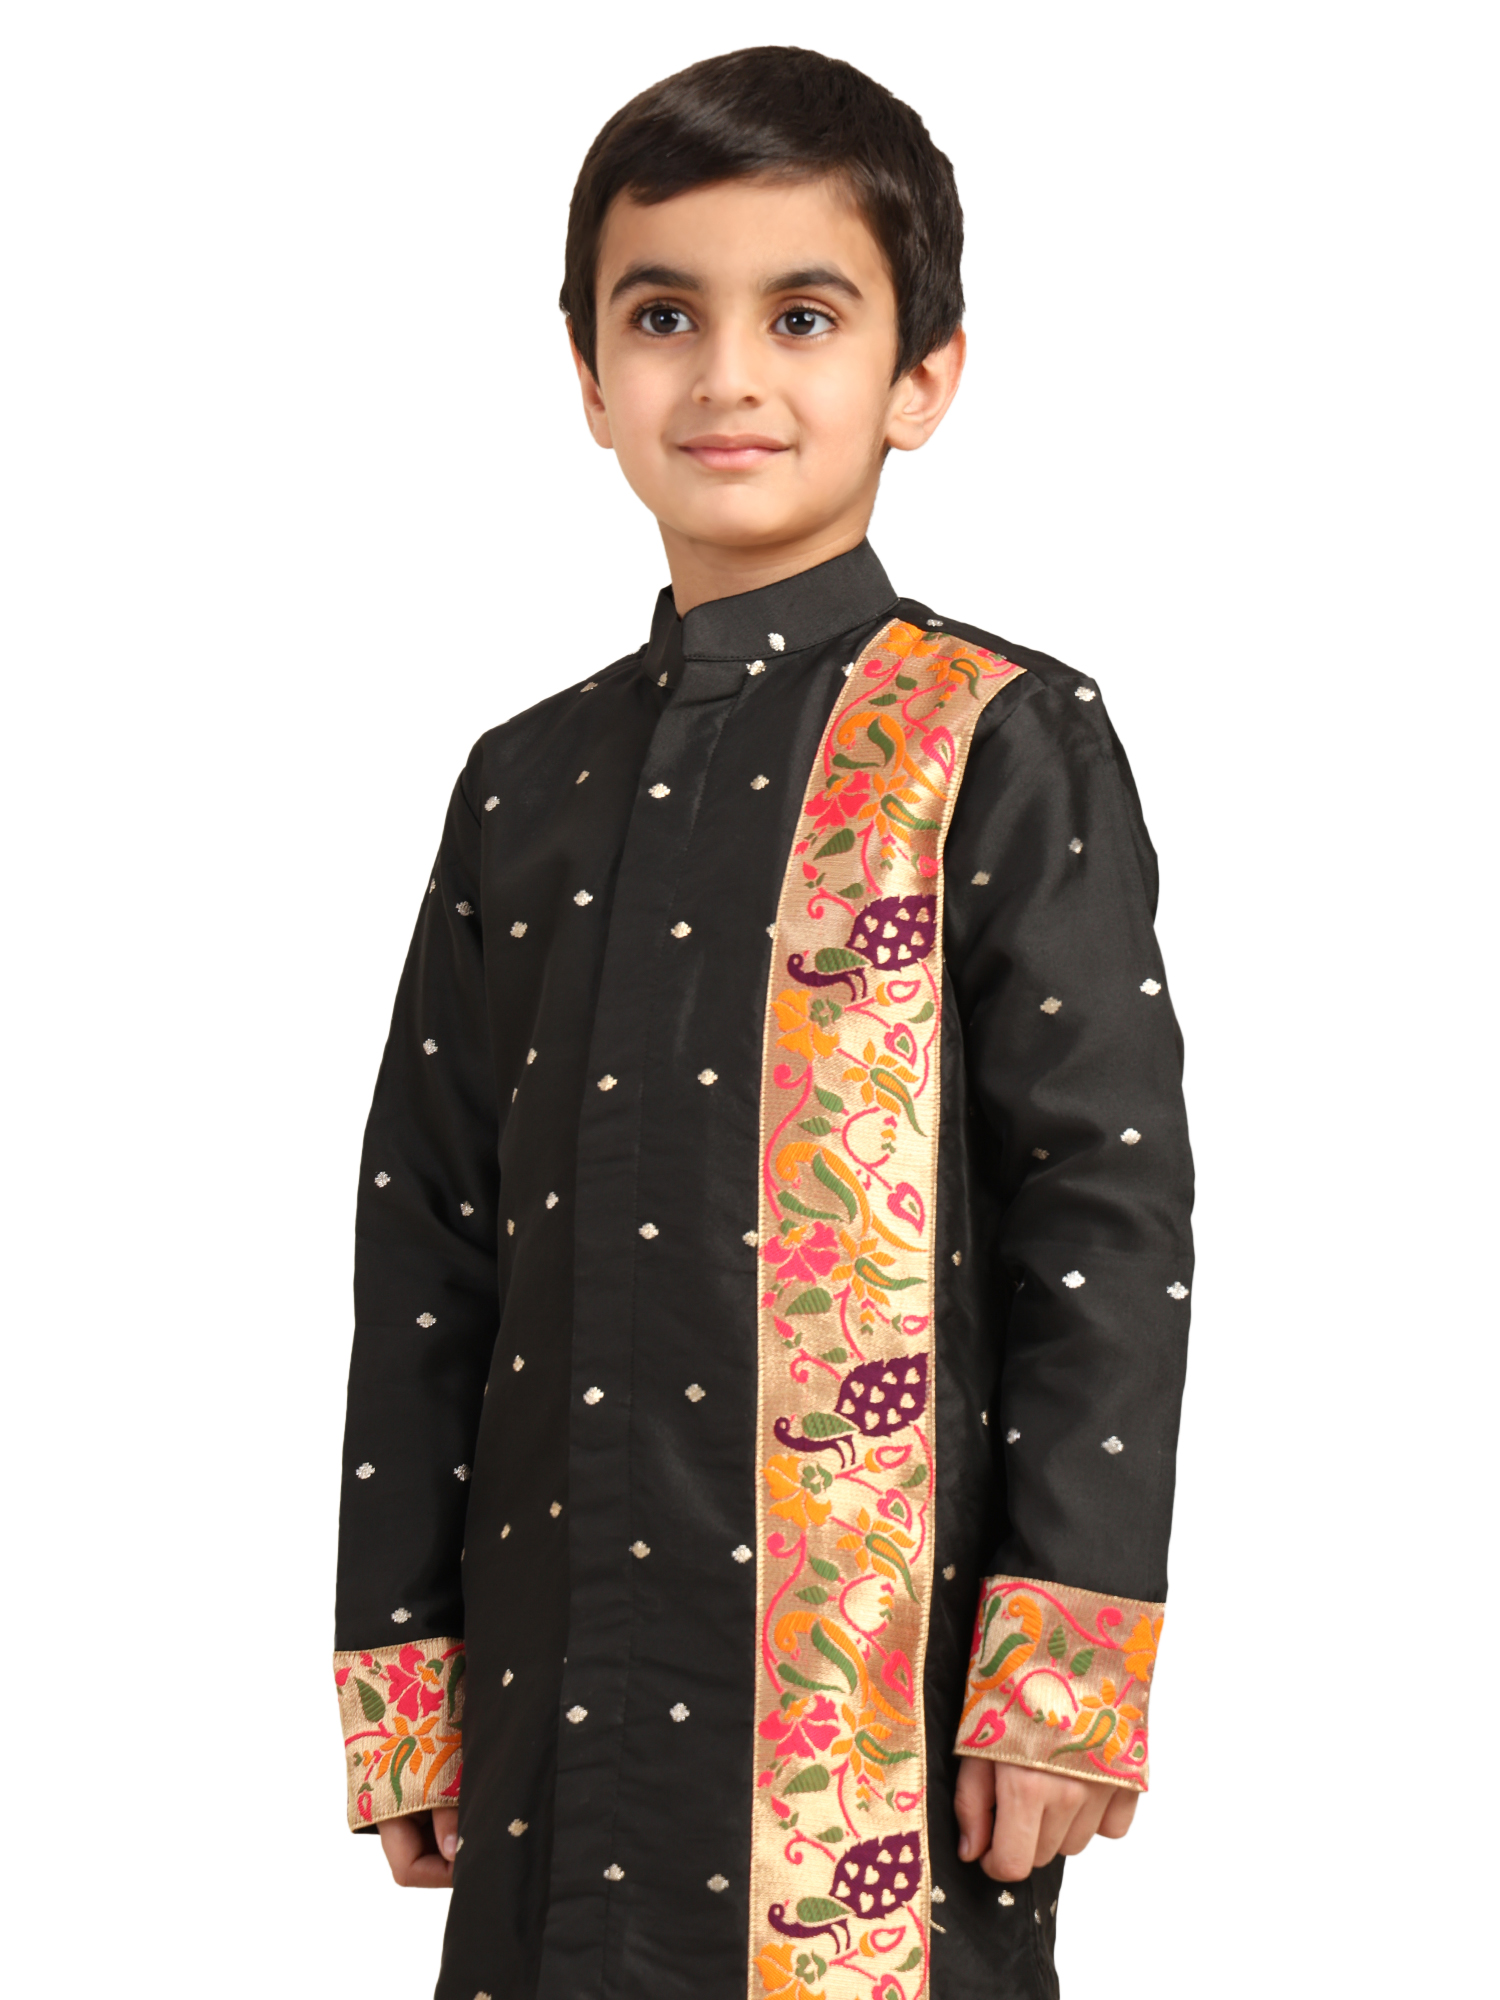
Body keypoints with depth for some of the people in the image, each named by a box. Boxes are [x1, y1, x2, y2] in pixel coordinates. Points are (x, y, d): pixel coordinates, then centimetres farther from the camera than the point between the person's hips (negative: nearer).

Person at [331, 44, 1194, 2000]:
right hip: (559, 1697, 5)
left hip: (890, 1690, -4)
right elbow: (423, 1246, 12)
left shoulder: (1004, 745, -4)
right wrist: (400, 1666, 10)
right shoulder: (526, 784, 11)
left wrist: (1066, 1668, -12)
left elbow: (1114, 1213, -8)